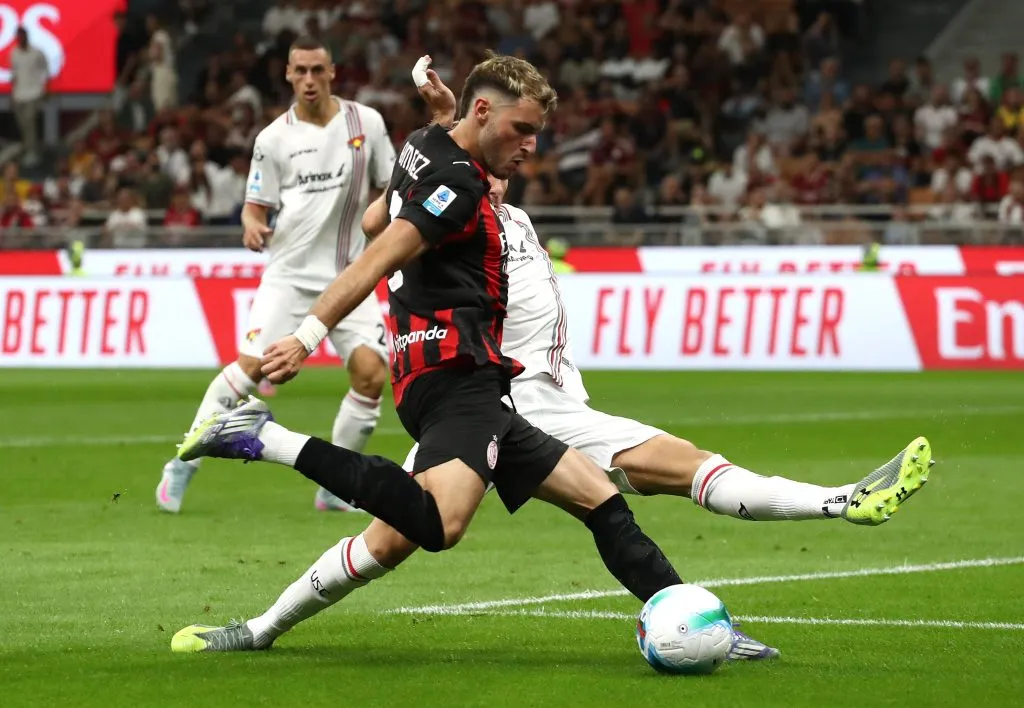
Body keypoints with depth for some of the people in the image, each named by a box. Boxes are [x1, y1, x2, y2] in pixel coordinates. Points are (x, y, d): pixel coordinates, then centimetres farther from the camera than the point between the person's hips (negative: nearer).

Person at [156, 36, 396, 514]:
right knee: (252, 364, -16)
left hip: (349, 275, 2)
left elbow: (388, 188, 13)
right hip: (290, 272, -2)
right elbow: (255, 205, 3)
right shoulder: (274, 138, -1)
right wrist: (251, 225, -18)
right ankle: (183, 465, -3)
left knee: (371, 372, -15)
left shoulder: (367, 122, 3)